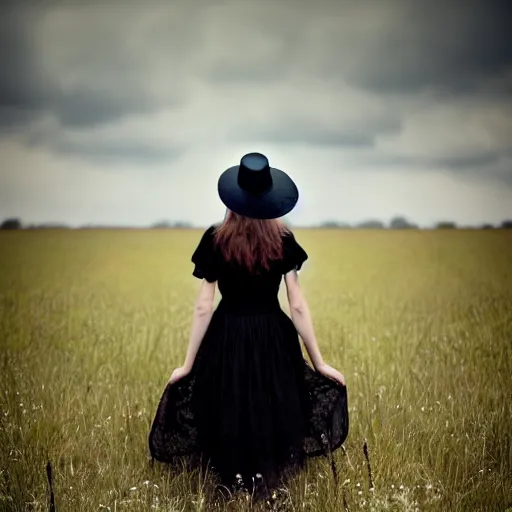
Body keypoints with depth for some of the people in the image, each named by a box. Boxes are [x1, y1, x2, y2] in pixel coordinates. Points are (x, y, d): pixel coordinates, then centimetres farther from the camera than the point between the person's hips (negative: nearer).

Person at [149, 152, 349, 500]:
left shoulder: (215, 241, -8)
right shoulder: (284, 241, -7)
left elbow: (204, 308, -8)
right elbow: (298, 306, -7)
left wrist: (188, 364, 1)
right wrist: (319, 362, 1)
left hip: (227, 340, 0)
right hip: (274, 340, 1)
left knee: (228, 420, 14)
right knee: (274, 417, 15)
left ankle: (235, 481, 23)